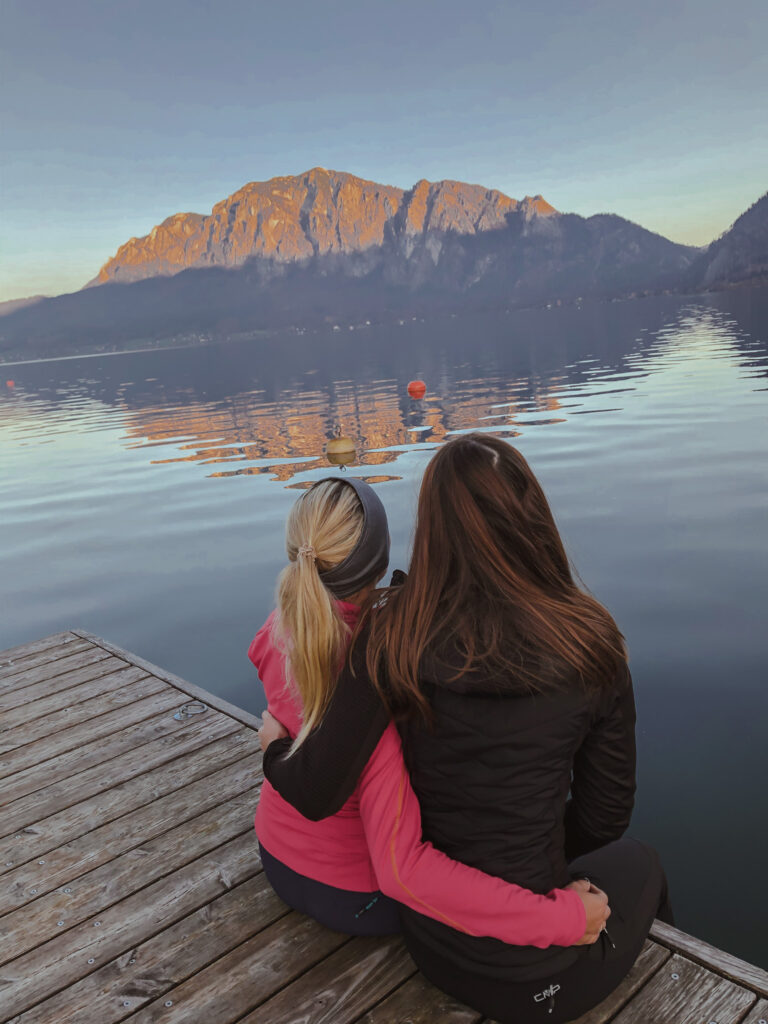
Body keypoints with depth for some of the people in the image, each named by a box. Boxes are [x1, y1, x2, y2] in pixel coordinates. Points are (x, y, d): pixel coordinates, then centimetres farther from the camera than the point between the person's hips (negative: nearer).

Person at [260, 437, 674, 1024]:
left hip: (431, 943, 3)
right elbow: (603, 818, -7)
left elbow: (316, 795, -17)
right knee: (640, 863, 30)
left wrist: (275, 749, 4)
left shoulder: (394, 637, -19)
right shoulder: (592, 649, -18)